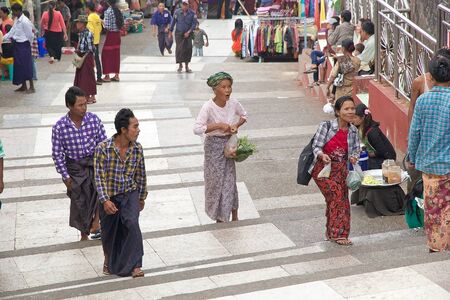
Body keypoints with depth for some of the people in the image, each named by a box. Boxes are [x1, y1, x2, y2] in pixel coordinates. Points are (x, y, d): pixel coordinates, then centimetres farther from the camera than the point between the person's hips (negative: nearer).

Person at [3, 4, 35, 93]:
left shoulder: (24, 21, -18)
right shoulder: (17, 20, 9)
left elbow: (30, 36, -15)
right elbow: (12, 32, 16)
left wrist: (28, 45, -3)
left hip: (23, 46, -9)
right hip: (17, 45, 9)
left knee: (26, 66, -3)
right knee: (19, 66, 13)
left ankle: (32, 87, 5)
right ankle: (23, 86, 22)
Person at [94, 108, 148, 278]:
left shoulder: (137, 149, -8)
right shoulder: (103, 148, -19)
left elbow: (141, 175, 4)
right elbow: (100, 177, -17)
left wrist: (142, 197, 12)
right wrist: (105, 200, -24)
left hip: (130, 195, 1)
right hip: (109, 197, -1)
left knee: (132, 224, -22)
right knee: (109, 232, 14)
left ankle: (133, 265, -9)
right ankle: (109, 260, 44)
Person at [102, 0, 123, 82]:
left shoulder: (108, 11, -15)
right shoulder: (118, 10, 5)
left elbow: (107, 26, -19)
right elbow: (121, 23, 9)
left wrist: (103, 22, -1)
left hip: (111, 34, -6)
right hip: (117, 33, 7)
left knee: (106, 54, 3)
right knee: (116, 54, 12)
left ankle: (107, 76, 4)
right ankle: (116, 75, 15)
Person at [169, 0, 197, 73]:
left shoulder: (192, 13, -5)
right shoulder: (177, 12, -5)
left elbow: (194, 24, -4)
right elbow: (173, 22, 2)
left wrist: (188, 32, -13)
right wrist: (170, 32, 5)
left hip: (187, 34, 1)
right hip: (179, 33, -1)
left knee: (188, 49, 0)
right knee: (179, 49, -7)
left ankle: (187, 66, 11)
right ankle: (180, 65, 7)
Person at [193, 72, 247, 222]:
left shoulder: (233, 104, -8)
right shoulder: (208, 107, -23)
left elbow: (244, 115, 12)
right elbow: (197, 129, -30)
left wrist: (236, 125, -8)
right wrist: (218, 125, -30)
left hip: (228, 144, 4)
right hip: (213, 145, -4)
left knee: (230, 179, 10)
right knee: (215, 180, 6)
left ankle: (234, 216, 24)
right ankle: (219, 216, 24)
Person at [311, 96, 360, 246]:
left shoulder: (353, 131, 1)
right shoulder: (326, 126, -15)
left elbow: (356, 148, 8)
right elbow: (316, 147, -13)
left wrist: (354, 157, -15)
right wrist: (322, 155, -34)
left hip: (341, 169, 6)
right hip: (323, 167, -6)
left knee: (341, 199, 2)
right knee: (336, 194, -20)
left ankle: (332, 233, 17)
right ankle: (338, 233, -13)